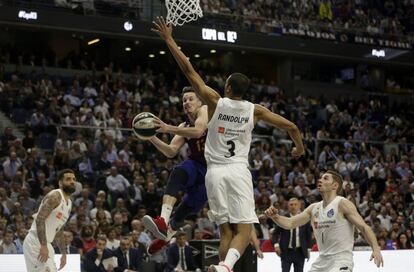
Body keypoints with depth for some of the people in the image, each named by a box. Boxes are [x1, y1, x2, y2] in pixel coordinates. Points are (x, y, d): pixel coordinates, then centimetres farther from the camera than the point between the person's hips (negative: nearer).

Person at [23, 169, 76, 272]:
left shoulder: (69, 203, 17)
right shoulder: (55, 196, -13)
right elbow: (40, 219, -23)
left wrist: (63, 254, 23)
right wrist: (43, 246, -29)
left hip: (45, 244, 10)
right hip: (35, 242, -10)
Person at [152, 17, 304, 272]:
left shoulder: (215, 101, 0)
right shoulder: (255, 110, 3)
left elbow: (188, 69, -1)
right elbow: (291, 126, 8)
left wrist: (169, 39, 6)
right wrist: (300, 147, 29)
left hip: (216, 172, 1)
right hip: (239, 172, -1)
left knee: (226, 231, 7)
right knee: (244, 230, -6)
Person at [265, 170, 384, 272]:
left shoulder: (342, 204, -10)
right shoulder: (314, 208, 10)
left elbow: (364, 227, -14)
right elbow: (290, 223, 10)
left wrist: (376, 248, -28)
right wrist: (274, 216, -10)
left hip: (341, 261, -8)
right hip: (322, 261, 8)